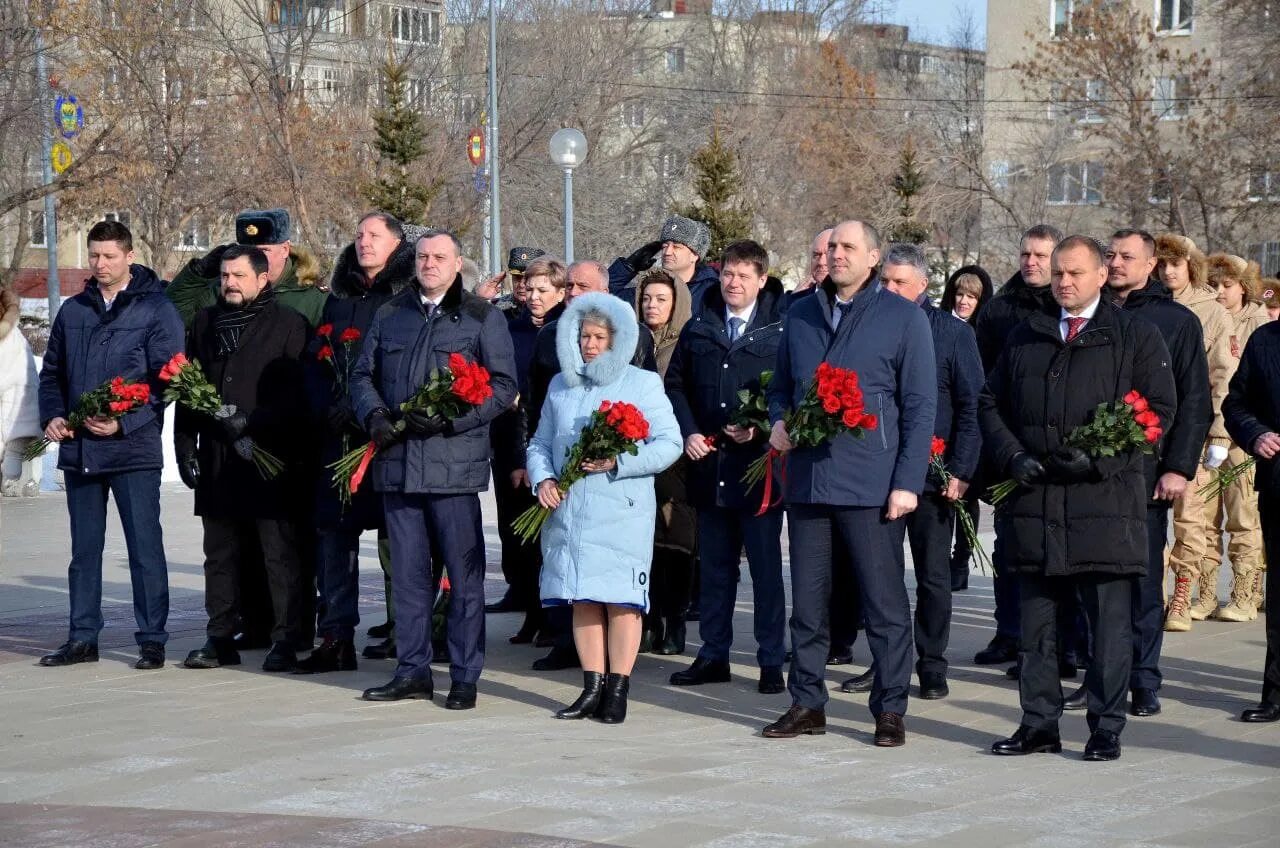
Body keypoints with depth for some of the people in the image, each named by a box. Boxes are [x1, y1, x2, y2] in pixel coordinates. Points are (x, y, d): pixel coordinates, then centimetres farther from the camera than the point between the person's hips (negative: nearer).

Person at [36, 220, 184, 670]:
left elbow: (166, 379, -7)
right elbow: (52, 372, 19)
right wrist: (52, 416, 0)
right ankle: (82, 637, 18)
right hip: (78, 449, 5)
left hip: (133, 449, -5)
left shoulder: (156, 310, -2)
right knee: (84, 549, 11)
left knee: (145, 547, -2)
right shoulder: (73, 311, 13)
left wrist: (125, 422, -17)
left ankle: (152, 638, 4)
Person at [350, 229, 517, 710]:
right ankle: (412, 670, 17)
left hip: (454, 461, -4)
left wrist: (450, 418, -14)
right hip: (397, 462, 4)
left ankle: (465, 676, 5)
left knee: (464, 573, -2)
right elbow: (363, 375, 17)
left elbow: (503, 386, -3)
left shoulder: (482, 318, 3)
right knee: (408, 573, 9)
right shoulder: (390, 315, 17)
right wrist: (374, 415, -4)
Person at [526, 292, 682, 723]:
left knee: (621, 600, -3)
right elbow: (540, 442, 19)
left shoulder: (642, 384, 2)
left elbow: (669, 444, -5)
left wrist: (618, 462, -16)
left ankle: (617, 690, 2)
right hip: (569, 510, 4)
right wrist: (543, 479, -2)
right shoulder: (560, 385, 15)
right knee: (583, 599, 6)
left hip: (622, 511, -4)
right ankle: (592, 688, 13)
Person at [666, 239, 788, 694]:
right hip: (709, 463, 4)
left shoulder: (782, 329, -3)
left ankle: (771, 661, 8)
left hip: (760, 463, -4)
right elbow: (675, 384, 14)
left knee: (766, 565, 2)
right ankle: (713, 655, 20)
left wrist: (761, 429, -15)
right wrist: (688, 432, 0)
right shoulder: (698, 328, 10)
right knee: (715, 565, 12)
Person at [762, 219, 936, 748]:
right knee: (807, 600, 9)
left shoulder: (904, 318, 0)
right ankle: (806, 704, 18)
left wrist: (907, 481, -9)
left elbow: (920, 406, -2)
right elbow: (781, 387, 23)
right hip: (806, 480, 4)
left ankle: (890, 710, 7)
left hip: (870, 485, -4)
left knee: (884, 601, 0)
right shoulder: (800, 315, 13)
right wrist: (778, 422, 0)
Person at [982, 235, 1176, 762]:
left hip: (1105, 501, -4)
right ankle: (1039, 724, 15)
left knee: (1109, 620, -2)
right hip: (1033, 500, 4)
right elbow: (990, 403, 17)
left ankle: (1106, 727, 6)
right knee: (1036, 618, 8)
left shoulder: (1136, 338, 5)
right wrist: (1012, 456, -1)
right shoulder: (1025, 338, 16)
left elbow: (1160, 408, -2)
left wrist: (1100, 458, -12)